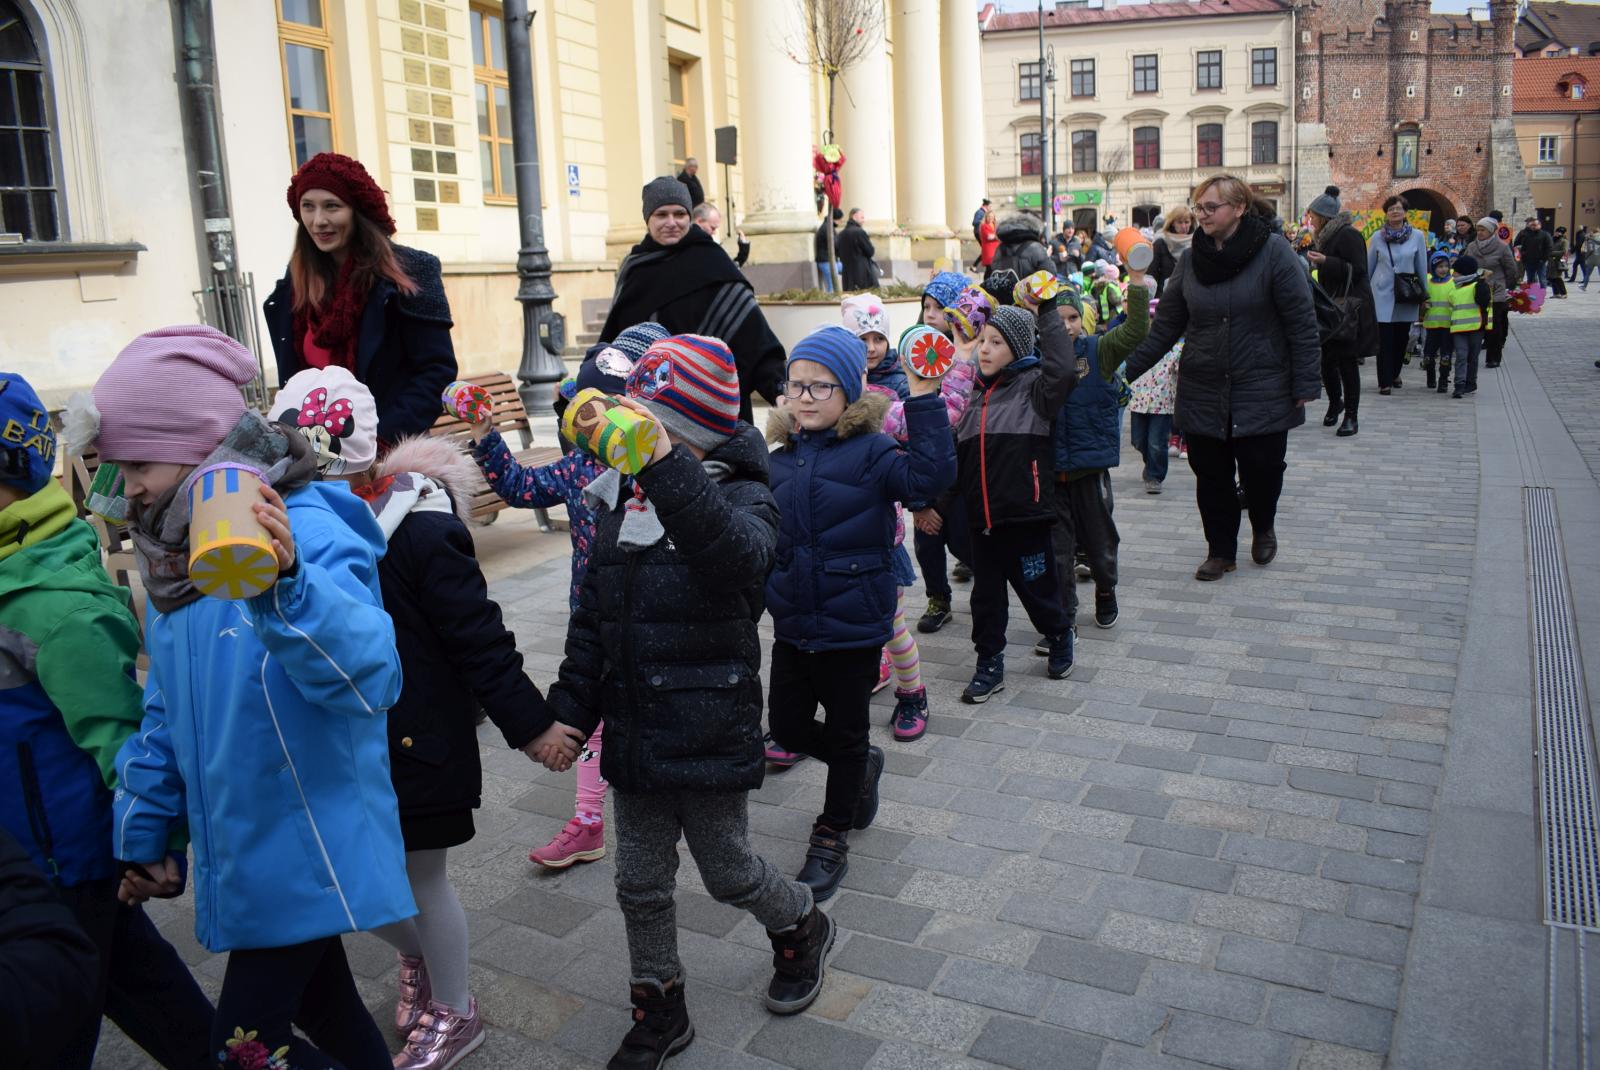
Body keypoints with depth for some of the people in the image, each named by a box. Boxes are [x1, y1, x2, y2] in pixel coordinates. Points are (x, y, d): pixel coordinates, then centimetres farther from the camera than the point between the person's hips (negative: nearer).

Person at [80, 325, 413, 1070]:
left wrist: (285, 583, -55)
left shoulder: (306, 534, -23)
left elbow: (369, 675, -39)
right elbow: (167, 713, 14)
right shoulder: (176, 551, 3)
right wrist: (145, 833, 18)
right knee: (319, 1008, 22)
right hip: (240, 851, 8)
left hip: (306, 852, -8)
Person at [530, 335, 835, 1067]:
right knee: (640, 882, 15)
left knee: (729, 873, 12)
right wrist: (569, 710, 10)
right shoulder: (618, 503, 5)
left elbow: (740, 555, -40)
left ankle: (802, 930, 44)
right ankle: (659, 1010, 36)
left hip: (711, 733, -5)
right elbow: (593, 618, 13)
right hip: (634, 729, 6)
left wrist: (665, 464, -49)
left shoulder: (739, 497, -13)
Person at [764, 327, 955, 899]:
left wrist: (924, 399, -32)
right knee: (788, 728, 13)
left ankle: (831, 839, 32)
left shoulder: (870, 452, -12)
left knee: (846, 734, 12)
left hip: (853, 627, -5)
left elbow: (930, 474, -30)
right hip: (792, 625, 5)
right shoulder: (780, 461, 4)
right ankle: (862, 767, 43)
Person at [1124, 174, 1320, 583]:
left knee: (1261, 468, 4)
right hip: (1203, 392, 4)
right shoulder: (1191, 260, 3)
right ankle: (1220, 550, 24)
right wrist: (1127, 369, -2)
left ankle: (1263, 529, 35)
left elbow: (1301, 322, -9)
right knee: (1211, 474, 7)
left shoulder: (1273, 253, -9)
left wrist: (1305, 382, -12)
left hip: (1262, 391, -3)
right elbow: (1166, 326, 5)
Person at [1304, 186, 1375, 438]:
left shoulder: (1348, 235, -12)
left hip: (1350, 310, -8)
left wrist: (1326, 262, -23)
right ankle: (1335, 401, 29)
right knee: (1326, 359, 7)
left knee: (1346, 362, -4)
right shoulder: (1325, 236, 14)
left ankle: (1351, 416, 5)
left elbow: (1357, 270, -18)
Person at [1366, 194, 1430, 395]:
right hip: (1383, 295, -2)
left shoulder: (1417, 236, 2)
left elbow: (1422, 268, 7)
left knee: (1402, 338, 9)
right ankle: (1385, 382, -1)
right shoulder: (1377, 237, 0)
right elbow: (1368, 267, 8)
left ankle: (1394, 374, 28)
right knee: (1385, 340, -6)